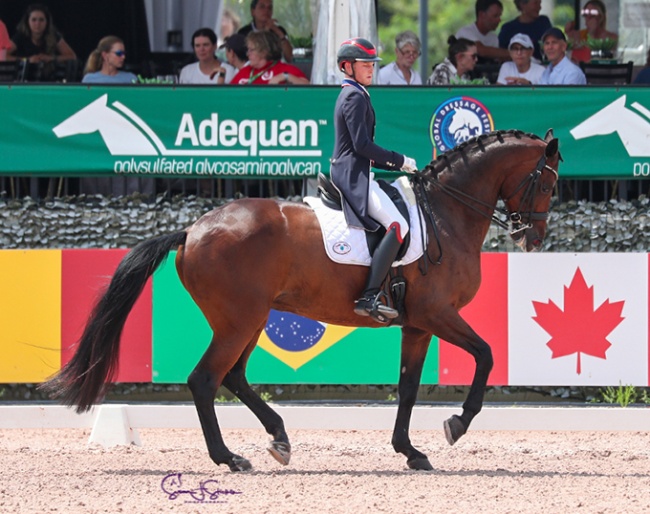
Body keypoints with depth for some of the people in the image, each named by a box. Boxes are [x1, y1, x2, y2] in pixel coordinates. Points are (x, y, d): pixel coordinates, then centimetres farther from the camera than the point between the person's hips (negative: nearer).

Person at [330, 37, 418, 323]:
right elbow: (362, 145, -19)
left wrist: (395, 164, 17)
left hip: (352, 172, 11)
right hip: (353, 175, -11)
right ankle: (369, 297, -31)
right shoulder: (355, 97, -10)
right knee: (398, 225, -24)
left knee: (396, 221, 21)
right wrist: (399, 161, -11)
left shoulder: (351, 95, 21)